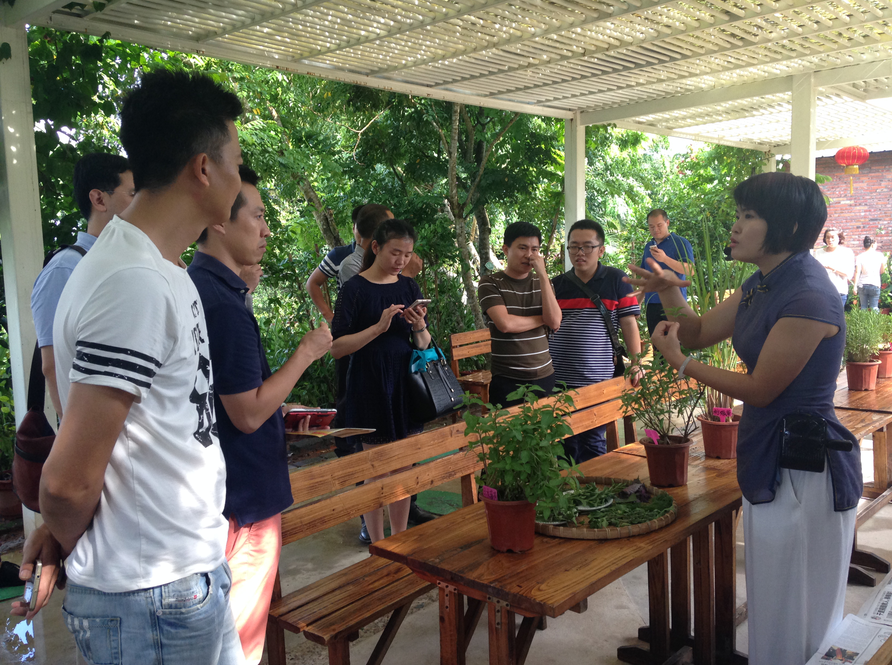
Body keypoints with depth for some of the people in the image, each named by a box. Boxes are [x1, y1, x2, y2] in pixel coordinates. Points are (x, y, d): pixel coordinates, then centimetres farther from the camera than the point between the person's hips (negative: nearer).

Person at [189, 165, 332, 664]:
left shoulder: (199, 287, 8)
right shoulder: (224, 303, -24)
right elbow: (249, 412, -22)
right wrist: (306, 353, -13)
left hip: (217, 489, 10)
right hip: (245, 495, -10)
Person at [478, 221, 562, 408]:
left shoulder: (542, 282, 10)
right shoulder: (490, 283, -2)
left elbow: (555, 322, -6)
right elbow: (505, 324, -18)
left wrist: (543, 274, -9)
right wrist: (543, 319, -4)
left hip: (545, 377, 4)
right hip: (507, 381, -4)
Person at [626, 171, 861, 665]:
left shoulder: (809, 298, -23)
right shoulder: (762, 285, 7)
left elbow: (759, 389, -19)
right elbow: (700, 332, 12)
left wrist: (679, 361, -10)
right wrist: (668, 292, -6)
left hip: (802, 465, -9)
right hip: (769, 457, 9)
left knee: (793, 611, 8)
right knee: (770, 600, 24)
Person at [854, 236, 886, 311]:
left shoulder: (859, 257, -2)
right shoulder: (880, 255, 0)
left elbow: (857, 272, -7)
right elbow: (882, 271, 6)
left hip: (862, 285, 0)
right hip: (875, 285, 0)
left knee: (863, 307, 7)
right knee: (874, 308, 3)